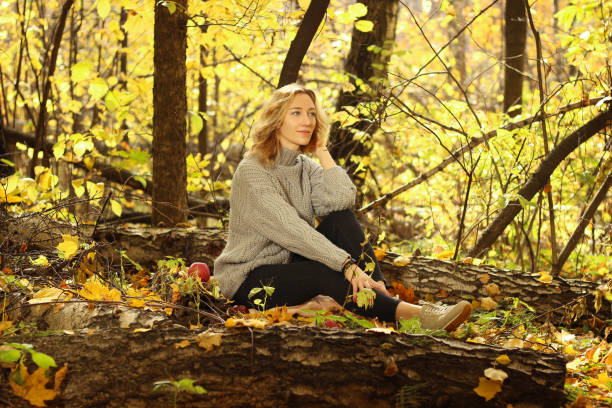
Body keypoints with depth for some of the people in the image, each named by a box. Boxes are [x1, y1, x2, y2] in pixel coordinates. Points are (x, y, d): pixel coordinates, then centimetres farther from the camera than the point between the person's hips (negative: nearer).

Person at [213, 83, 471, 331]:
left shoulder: (307, 167, 8)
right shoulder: (252, 171, -16)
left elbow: (341, 201, -14)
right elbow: (289, 229, -29)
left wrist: (322, 152, -7)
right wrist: (347, 265, -36)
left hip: (290, 268, 7)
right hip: (249, 280, -7)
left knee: (341, 219, -15)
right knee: (321, 273, -34)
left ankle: (381, 293, -28)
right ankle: (409, 314, -42)